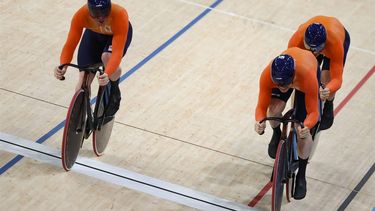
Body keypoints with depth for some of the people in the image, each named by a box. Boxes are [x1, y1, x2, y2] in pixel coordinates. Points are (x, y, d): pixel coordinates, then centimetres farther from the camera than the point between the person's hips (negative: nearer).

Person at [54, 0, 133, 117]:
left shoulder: (120, 15, -43)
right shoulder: (81, 15, -37)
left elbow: (117, 51, -48)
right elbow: (70, 44, -33)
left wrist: (107, 74, -64)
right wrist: (63, 67, -52)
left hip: (117, 34, -2)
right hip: (94, 34, 2)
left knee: (107, 57, -34)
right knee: (84, 80, -7)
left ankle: (114, 91, -3)